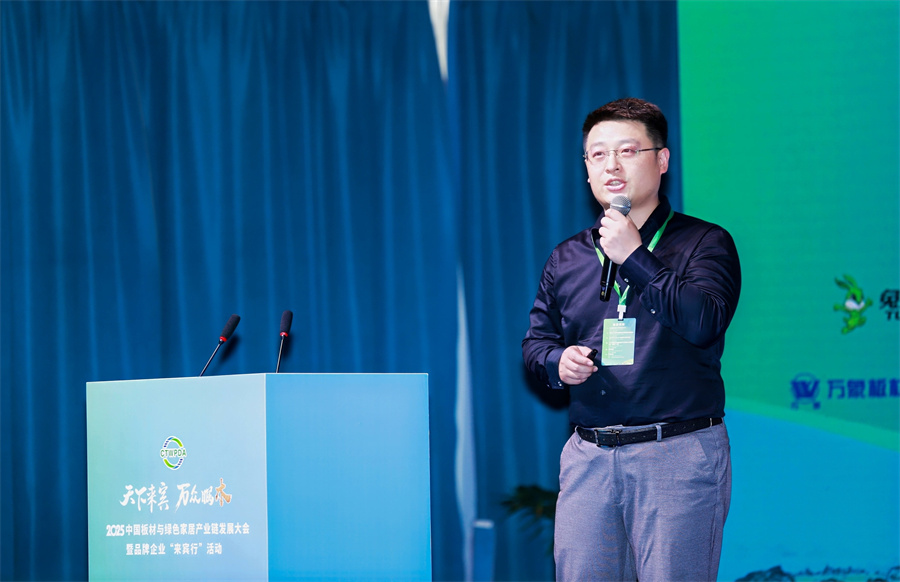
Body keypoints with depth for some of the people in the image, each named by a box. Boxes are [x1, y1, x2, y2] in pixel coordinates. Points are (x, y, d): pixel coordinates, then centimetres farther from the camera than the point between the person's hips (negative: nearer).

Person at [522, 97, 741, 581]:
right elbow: (535, 339, 22)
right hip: (588, 458, 4)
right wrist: (556, 361, -1)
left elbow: (703, 323, -15)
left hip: (679, 455, -4)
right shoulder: (567, 258, 16)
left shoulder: (704, 243, 1)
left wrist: (636, 258, -15)